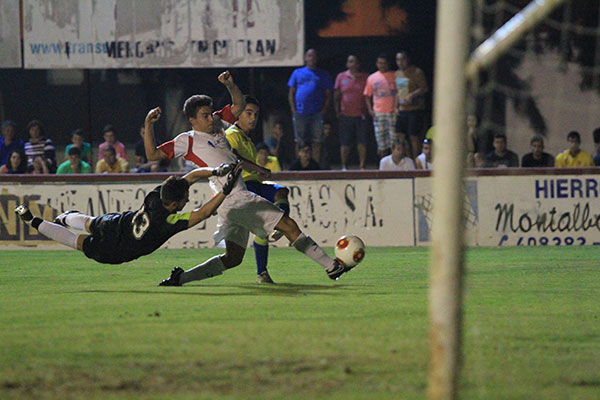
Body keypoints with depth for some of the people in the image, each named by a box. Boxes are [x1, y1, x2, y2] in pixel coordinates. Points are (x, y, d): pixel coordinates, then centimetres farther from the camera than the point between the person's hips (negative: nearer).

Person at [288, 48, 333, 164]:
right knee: (300, 142, 1)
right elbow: (291, 93, 12)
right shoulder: (297, 73, 13)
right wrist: (293, 109, -1)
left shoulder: (323, 74, 13)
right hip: (300, 113, 0)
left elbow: (328, 94, 11)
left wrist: (324, 110, -3)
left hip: (317, 114, 0)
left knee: (316, 142, -4)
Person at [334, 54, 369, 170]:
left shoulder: (365, 77, 6)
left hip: (361, 115, -1)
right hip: (345, 115, 1)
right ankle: (344, 166, 8)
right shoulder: (341, 77, 8)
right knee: (345, 142, 2)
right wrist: (337, 111, 2)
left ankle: (362, 165, 2)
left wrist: (368, 110, -3)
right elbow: (336, 96, 10)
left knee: (362, 142, -2)